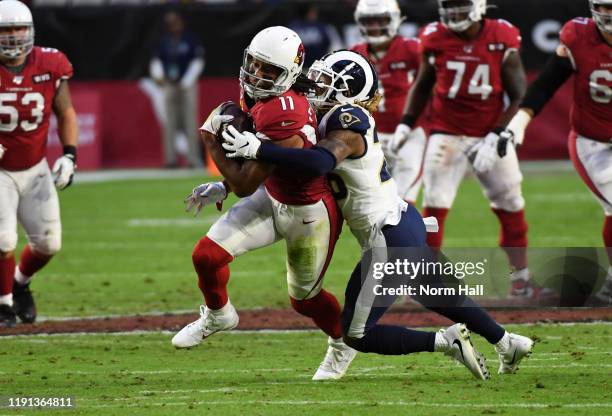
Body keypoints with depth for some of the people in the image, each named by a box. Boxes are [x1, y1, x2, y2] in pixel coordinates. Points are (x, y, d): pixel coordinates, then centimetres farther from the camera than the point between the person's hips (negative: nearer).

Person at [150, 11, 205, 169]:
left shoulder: (190, 39, -2)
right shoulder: (163, 41, 8)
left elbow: (197, 61, -6)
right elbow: (156, 61, 8)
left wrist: (185, 83, -12)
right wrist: (157, 75, -13)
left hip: (187, 85, -4)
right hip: (169, 85, 4)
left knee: (190, 122, -6)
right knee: (169, 123, 3)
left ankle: (193, 158, -5)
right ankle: (171, 158, 6)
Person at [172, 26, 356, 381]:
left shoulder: (283, 118, -36)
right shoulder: (260, 99, -7)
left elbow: (244, 184, -28)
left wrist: (211, 139, -19)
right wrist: (223, 188, 7)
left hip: (309, 214, -8)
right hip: (272, 199, 8)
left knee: (304, 298, 14)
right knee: (208, 255, -5)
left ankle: (343, 343, 46)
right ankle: (218, 315, 25)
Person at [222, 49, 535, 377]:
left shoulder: (346, 122, -20)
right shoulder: (349, 117, 8)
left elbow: (318, 162, -39)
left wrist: (258, 149, -39)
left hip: (390, 241, -10)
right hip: (405, 224, 10)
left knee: (357, 335, 0)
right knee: (438, 298, 32)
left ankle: (446, 342, -4)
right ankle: (507, 343, 46)